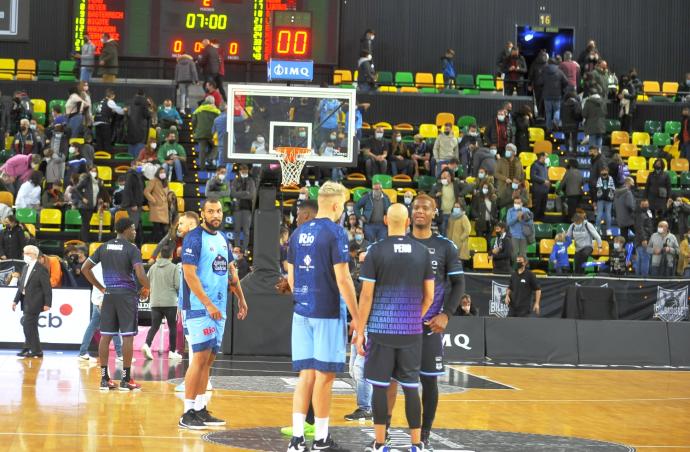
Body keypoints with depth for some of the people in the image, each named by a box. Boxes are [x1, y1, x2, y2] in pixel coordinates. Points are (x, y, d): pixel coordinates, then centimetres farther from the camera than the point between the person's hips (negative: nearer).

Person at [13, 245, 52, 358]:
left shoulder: (41, 269, -10)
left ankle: (36, 351, -2)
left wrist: (47, 303, -16)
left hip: (34, 303, -8)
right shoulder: (25, 268, 13)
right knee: (30, 327, 14)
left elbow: (47, 288, -12)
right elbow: (20, 285, 15)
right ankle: (28, 349, 22)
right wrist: (16, 300, 11)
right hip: (26, 302, 8)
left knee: (29, 326, -9)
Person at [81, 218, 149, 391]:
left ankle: (104, 378, 7)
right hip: (127, 295, -5)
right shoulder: (132, 249, -8)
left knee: (105, 336, 6)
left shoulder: (104, 247, 8)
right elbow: (140, 275, -19)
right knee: (127, 336, 0)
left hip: (109, 294, 5)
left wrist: (100, 288, 14)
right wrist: (146, 288, 0)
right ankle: (126, 380, 0)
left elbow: (85, 268, 8)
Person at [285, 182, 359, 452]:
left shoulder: (298, 233, 10)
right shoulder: (335, 233, -11)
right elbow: (342, 280, -14)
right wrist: (356, 317, -9)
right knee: (324, 376, 1)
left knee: (306, 375, 9)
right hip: (328, 313, -6)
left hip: (302, 312, 6)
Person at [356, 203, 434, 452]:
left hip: (381, 329, -2)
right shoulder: (423, 252, 4)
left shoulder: (376, 251, -5)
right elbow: (429, 296, 7)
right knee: (411, 387, 9)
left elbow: (366, 295, -6)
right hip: (412, 330, 3)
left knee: (380, 386, 4)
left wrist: (360, 332, 0)